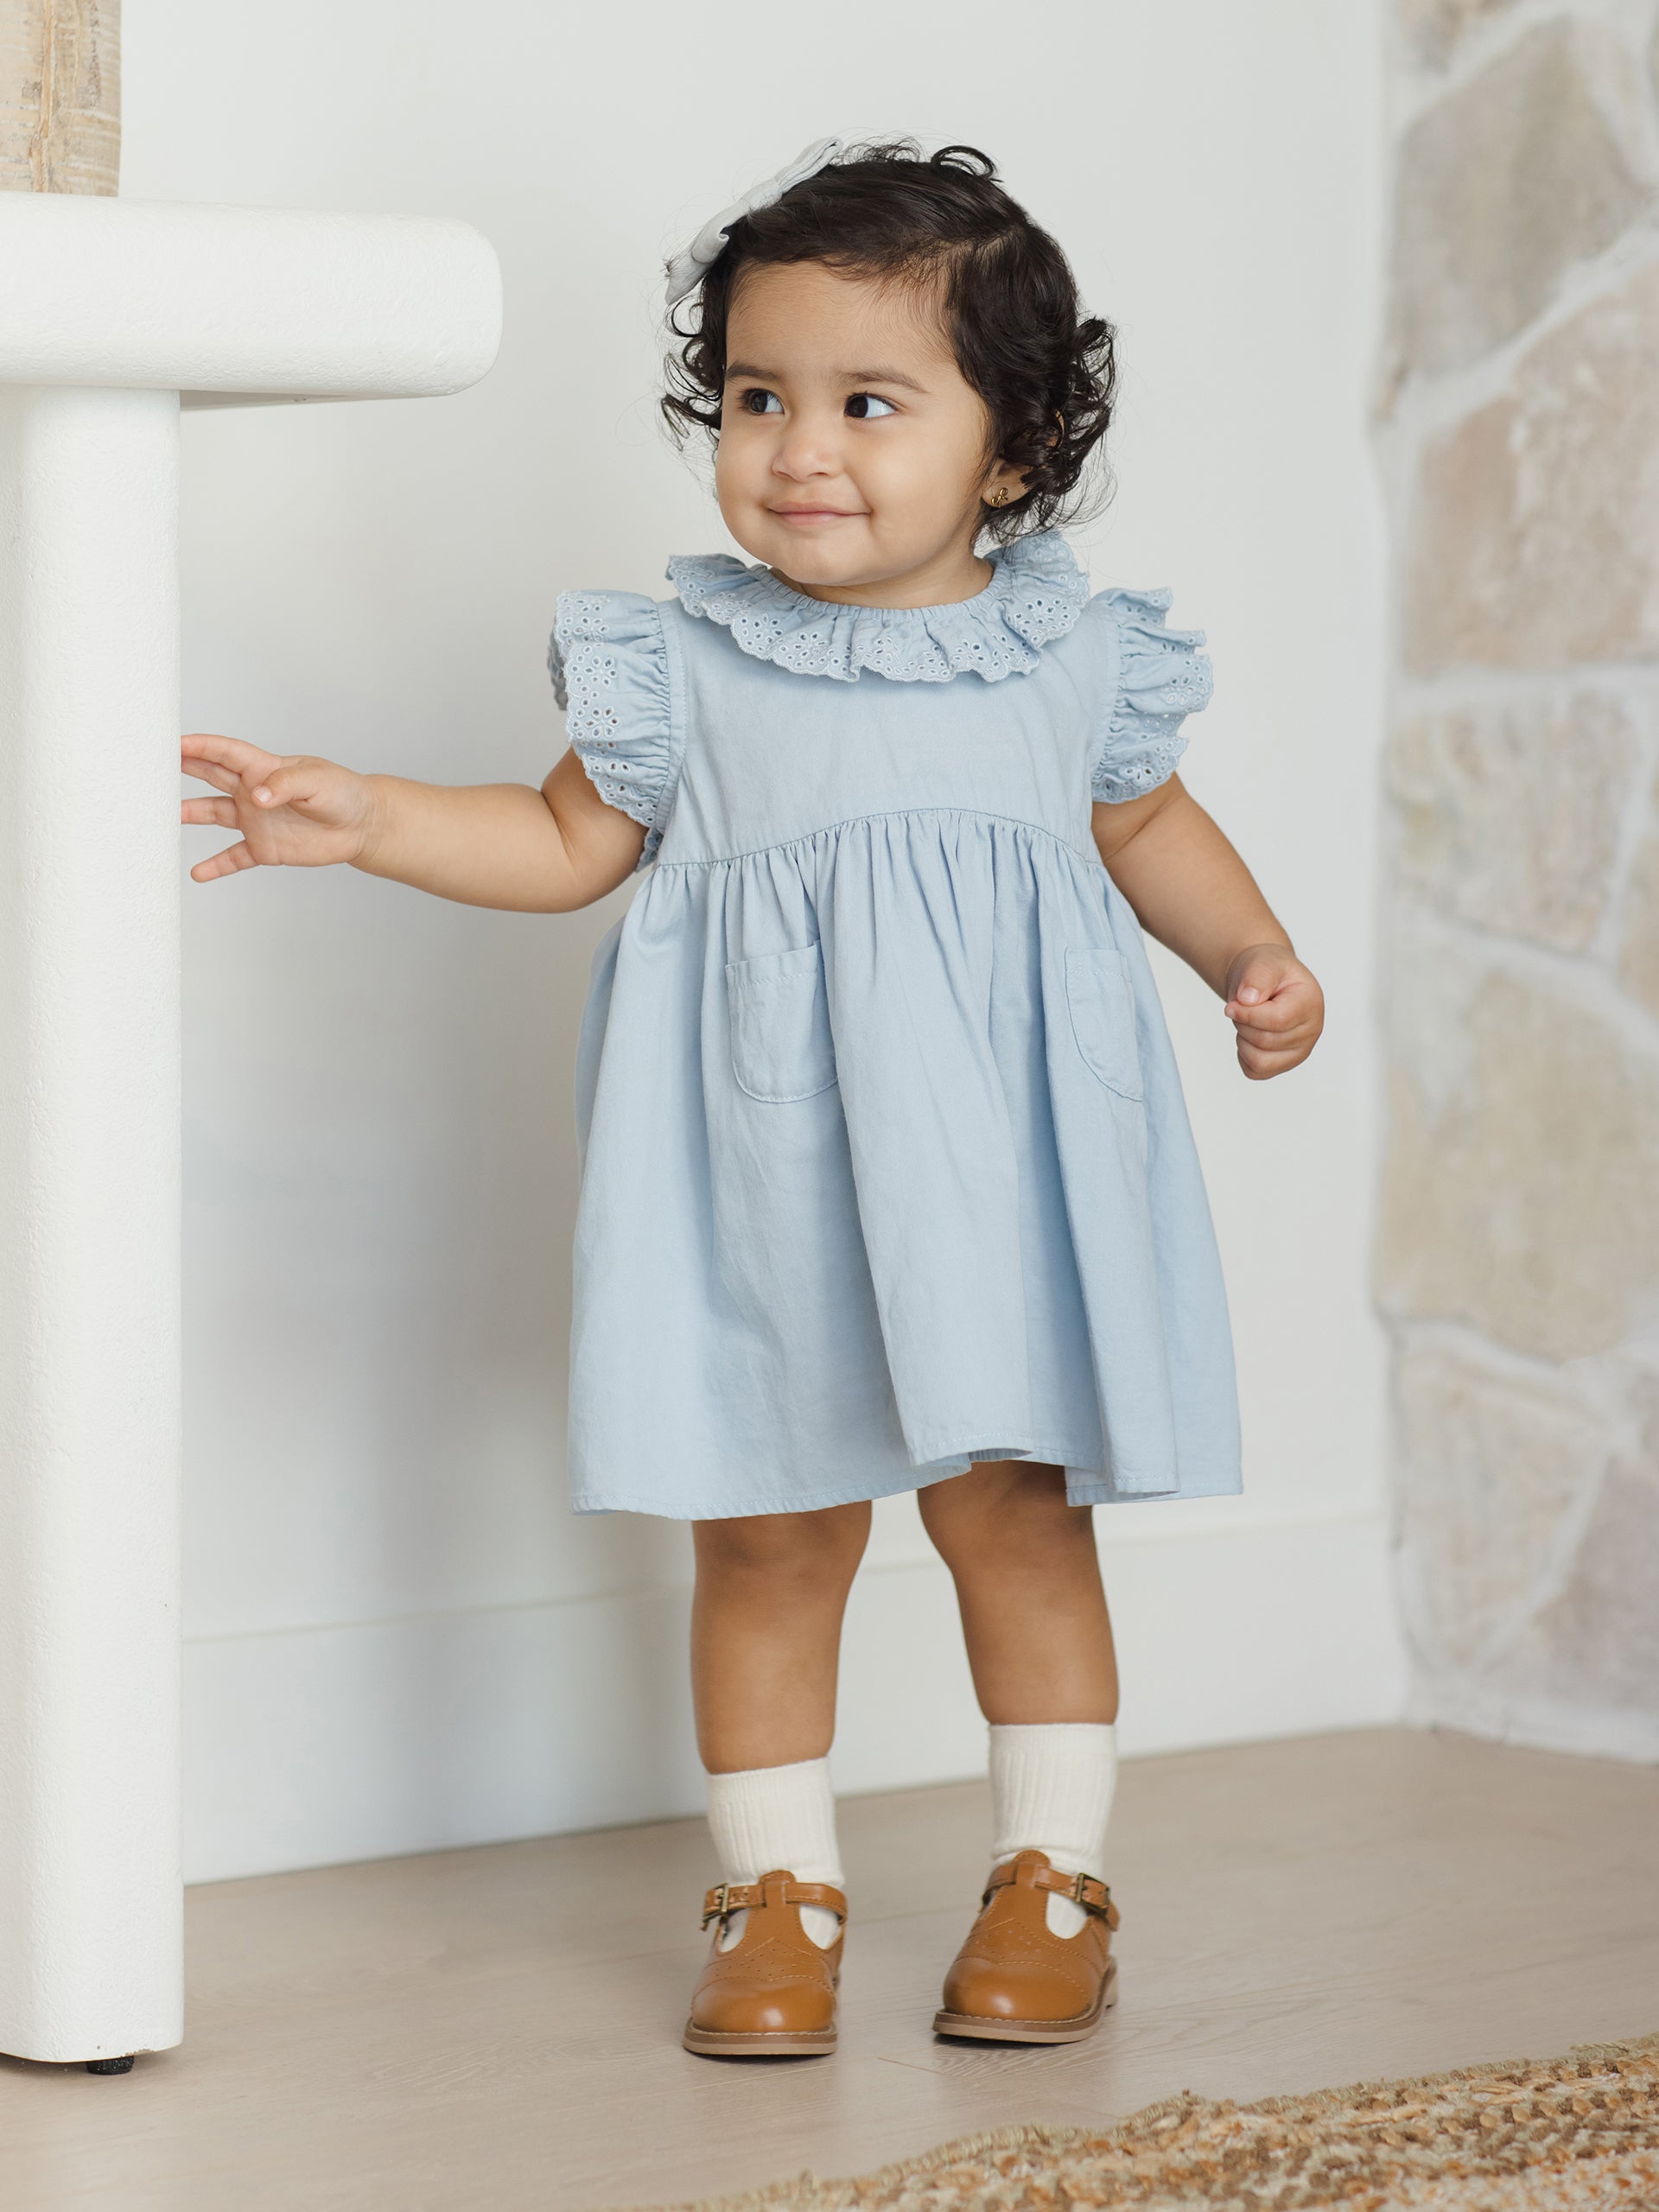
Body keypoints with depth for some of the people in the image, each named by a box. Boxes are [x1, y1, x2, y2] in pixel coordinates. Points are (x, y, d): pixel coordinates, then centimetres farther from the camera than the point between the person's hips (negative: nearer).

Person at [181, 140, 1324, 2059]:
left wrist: (1256, 961, 6)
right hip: (762, 1189, 0)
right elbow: (568, 843, 9)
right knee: (765, 1534, 5)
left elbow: (1149, 828, 20)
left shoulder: (1070, 658, 4)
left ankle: (1050, 1873, 19)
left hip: (991, 1177, 0)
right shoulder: (687, 667, 1)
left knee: (1012, 1511, 4)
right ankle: (778, 1891, 19)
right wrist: (362, 822, -2)